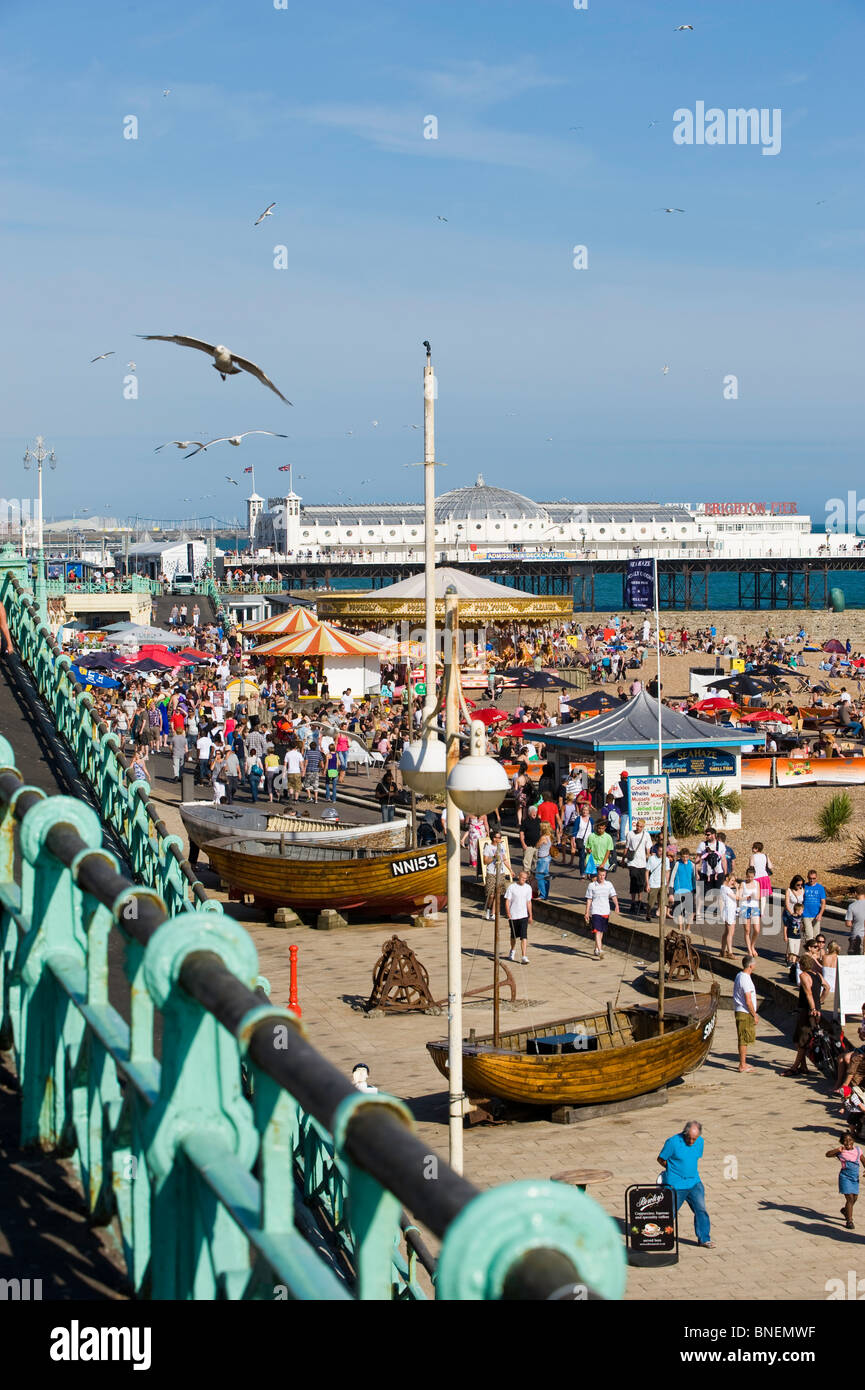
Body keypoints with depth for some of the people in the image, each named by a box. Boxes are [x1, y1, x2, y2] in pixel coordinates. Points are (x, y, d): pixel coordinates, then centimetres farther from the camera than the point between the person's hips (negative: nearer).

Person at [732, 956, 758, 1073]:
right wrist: (754, 1015, -12)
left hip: (739, 1011, 10)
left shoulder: (739, 976, 11)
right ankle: (742, 1065, -1)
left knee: (743, 1039, 16)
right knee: (744, 1039, -4)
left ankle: (743, 1063, 24)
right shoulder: (745, 979, -20)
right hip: (745, 1013, -10)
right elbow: (748, 1001, -21)